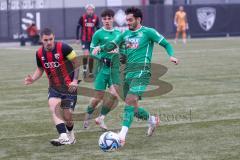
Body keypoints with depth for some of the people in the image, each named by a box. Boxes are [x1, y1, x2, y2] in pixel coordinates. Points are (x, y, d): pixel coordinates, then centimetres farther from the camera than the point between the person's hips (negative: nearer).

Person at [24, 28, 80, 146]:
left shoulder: (63, 48, -18)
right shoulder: (39, 53, -3)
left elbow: (77, 63, -10)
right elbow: (40, 69, 14)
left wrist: (75, 80, -18)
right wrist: (33, 79, -5)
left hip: (69, 86, -4)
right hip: (54, 87, 4)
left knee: (67, 116, -4)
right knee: (53, 105, -25)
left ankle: (70, 135, 29)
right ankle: (64, 136, -34)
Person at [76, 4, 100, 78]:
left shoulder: (96, 18, -2)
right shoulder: (83, 17, -8)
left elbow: (97, 28, 9)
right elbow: (78, 27, 1)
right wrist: (77, 38, -1)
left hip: (92, 39, 3)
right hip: (84, 40, -3)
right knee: (86, 54, -16)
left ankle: (90, 72, 16)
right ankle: (85, 69, 4)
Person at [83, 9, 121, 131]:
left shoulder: (118, 33, 9)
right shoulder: (98, 34, -4)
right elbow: (92, 51, -3)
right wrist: (102, 59, -17)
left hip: (115, 67, 4)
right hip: (103, 67, -4)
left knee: (114, 94, -8)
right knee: (99, 96, -3)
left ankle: (101, 118, 7)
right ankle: (87, 116, 21)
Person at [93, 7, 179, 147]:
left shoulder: (148, 32, 0)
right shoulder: (126, 34, 17)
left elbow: (166, 44, 2)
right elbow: (112, 45, 20)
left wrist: (171, 55, -17)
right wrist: (100, 48, 0)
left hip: (142, 71, -7)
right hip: (128, 71, 7)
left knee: (130, 101, -23)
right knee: (132, 106, 9)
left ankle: (122, 135, -29)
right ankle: (152, 120, 35)